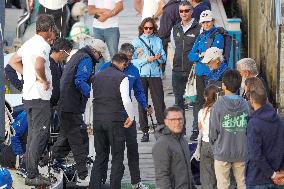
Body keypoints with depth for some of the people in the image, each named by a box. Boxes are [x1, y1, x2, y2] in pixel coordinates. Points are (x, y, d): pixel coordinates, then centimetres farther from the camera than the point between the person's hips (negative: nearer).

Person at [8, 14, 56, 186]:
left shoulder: (29, 43, 13)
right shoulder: (42, 45, -16)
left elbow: (13, 61, 25)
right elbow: (39, 65, -34)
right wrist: (43, 80, -17)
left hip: (28, 95, 10)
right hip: (40, 95, -10)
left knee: (33, 134, 13)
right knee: (40, 135, -7)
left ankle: (31, 173, 16)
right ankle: (33, 175, -8)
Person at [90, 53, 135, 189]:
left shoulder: (97, 76, 10)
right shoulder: (122, 77, -8)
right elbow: (126, 100, -14)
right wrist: (131, 117, -2)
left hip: (98, 120, 5)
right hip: (115, 121, -5)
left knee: (100, 157, 12)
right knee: (117, 157, 3)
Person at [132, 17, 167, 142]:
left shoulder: (158, 41, 11)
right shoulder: (136, 41, 6)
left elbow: (164, 58, 11)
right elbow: (132, 60, -2)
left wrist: (159, 57, -11)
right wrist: (147, 60, -12)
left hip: (155, 74, 1)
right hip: (141, 75, 0)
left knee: (159, 102, -6)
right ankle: (145, 132, 6)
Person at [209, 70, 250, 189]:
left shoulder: (218, 106, -14)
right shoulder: (245, 105, -6)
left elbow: (213, 131, -8)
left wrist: (214, 143, 12)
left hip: (222, 152, -3)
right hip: (242, 152, 3)